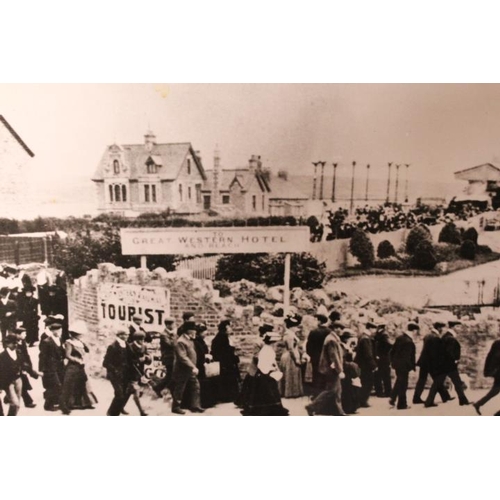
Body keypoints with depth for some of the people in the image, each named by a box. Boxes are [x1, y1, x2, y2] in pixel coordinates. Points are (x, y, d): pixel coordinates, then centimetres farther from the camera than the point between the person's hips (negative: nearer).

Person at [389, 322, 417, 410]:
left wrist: (392, 361, 16)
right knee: (403, 384, 6)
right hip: (404, 365, -7)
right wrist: (413, 367, -9)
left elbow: (393, 350, 7)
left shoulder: (400, 337, 0)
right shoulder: (410, 342, -22)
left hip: (396, 363, 7)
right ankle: (402, 404, 16)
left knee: (399, 381, 23)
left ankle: (393, 399, 24)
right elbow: (411, 356, -19)